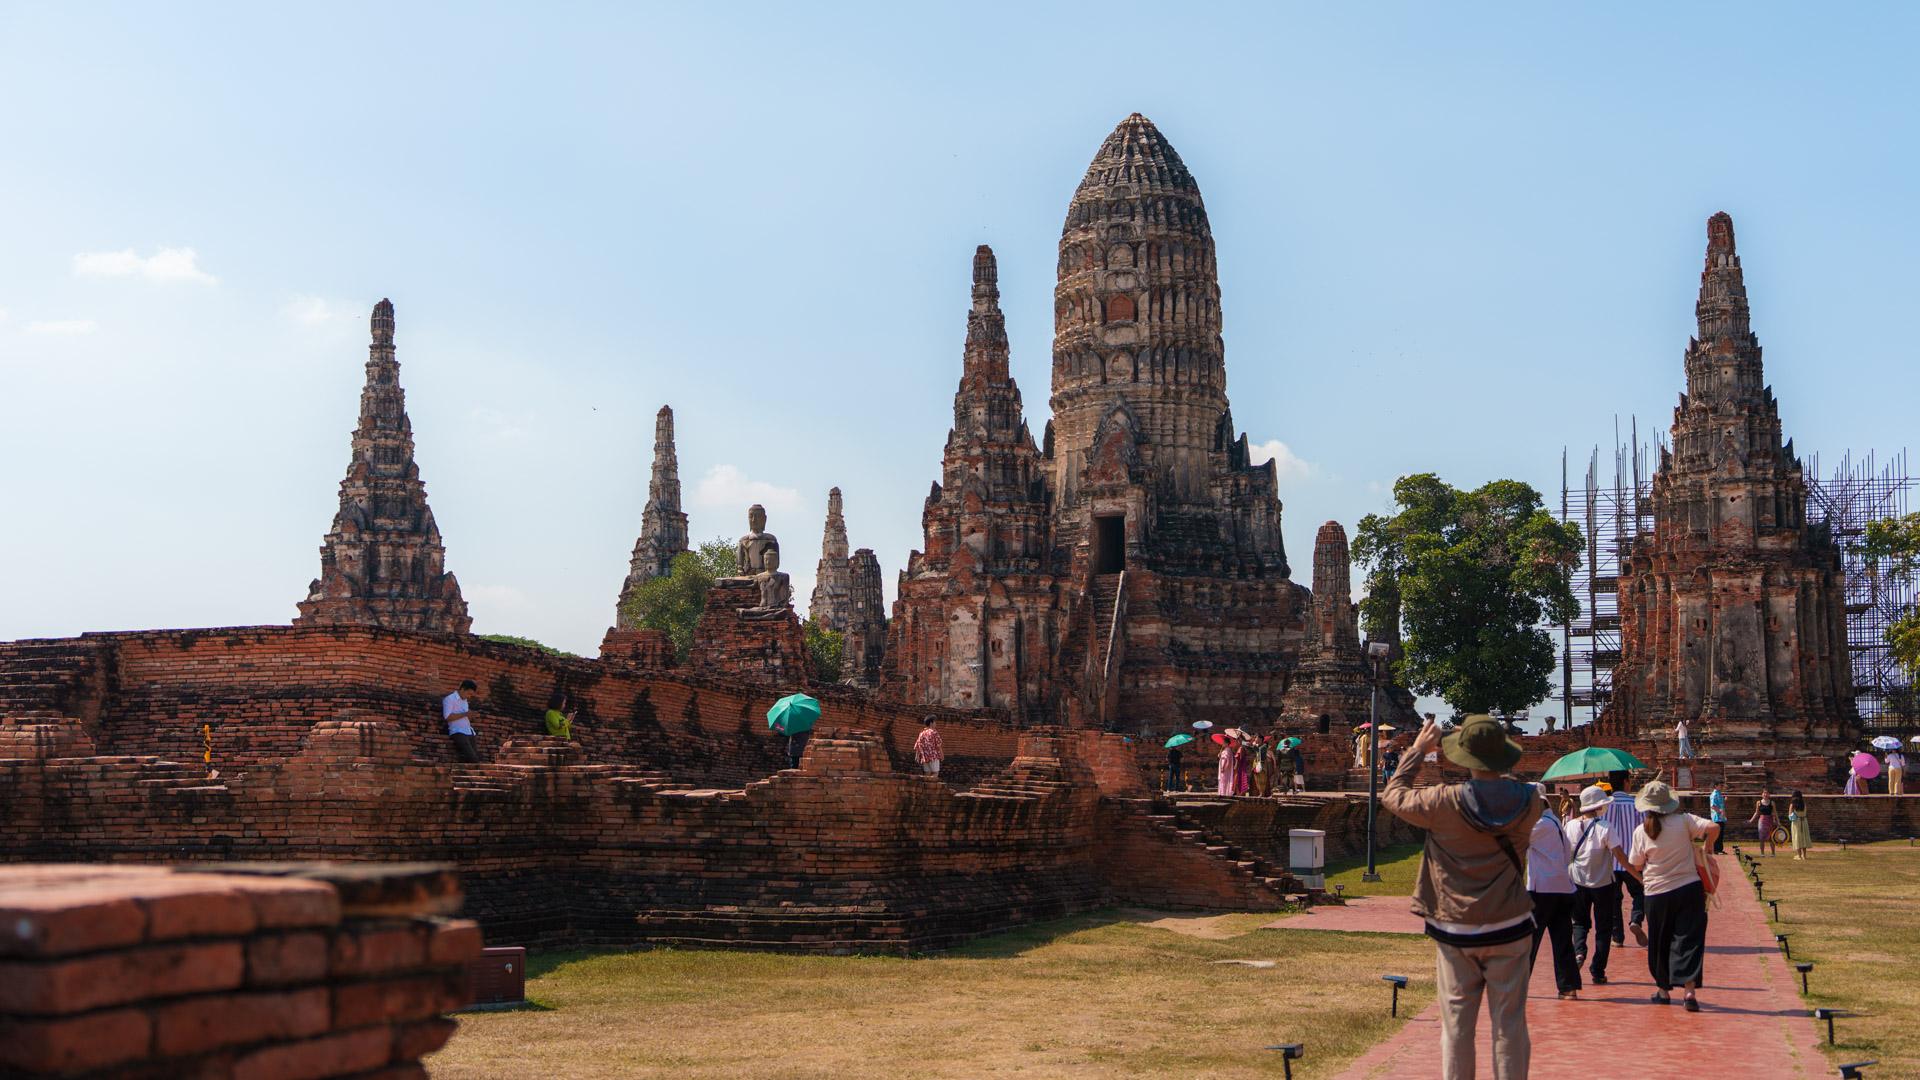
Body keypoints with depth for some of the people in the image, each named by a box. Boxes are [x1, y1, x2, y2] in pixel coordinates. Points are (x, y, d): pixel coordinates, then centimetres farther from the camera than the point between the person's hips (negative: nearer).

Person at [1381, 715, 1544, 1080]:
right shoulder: (1529, 802, -6)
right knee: (1509, 1026, 6)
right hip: (1509, 928, 2)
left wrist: (1419, 750, 12)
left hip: (1456, 930, -1)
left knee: (1456, 1026, 7)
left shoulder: (1445, 802, -14)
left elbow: (1393, 795, 3)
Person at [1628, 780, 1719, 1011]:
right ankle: (1689, 990, -13)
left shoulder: (1641, 832, -5)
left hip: (1657, 893, 0)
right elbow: (1713, 827, -13)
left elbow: (1637, 865, 1)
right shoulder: (1683, 821, -6)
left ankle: (1663, 990, 24)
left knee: (1660, 942, 15)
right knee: (1688, 940, 0)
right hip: (1689, 889, 0)